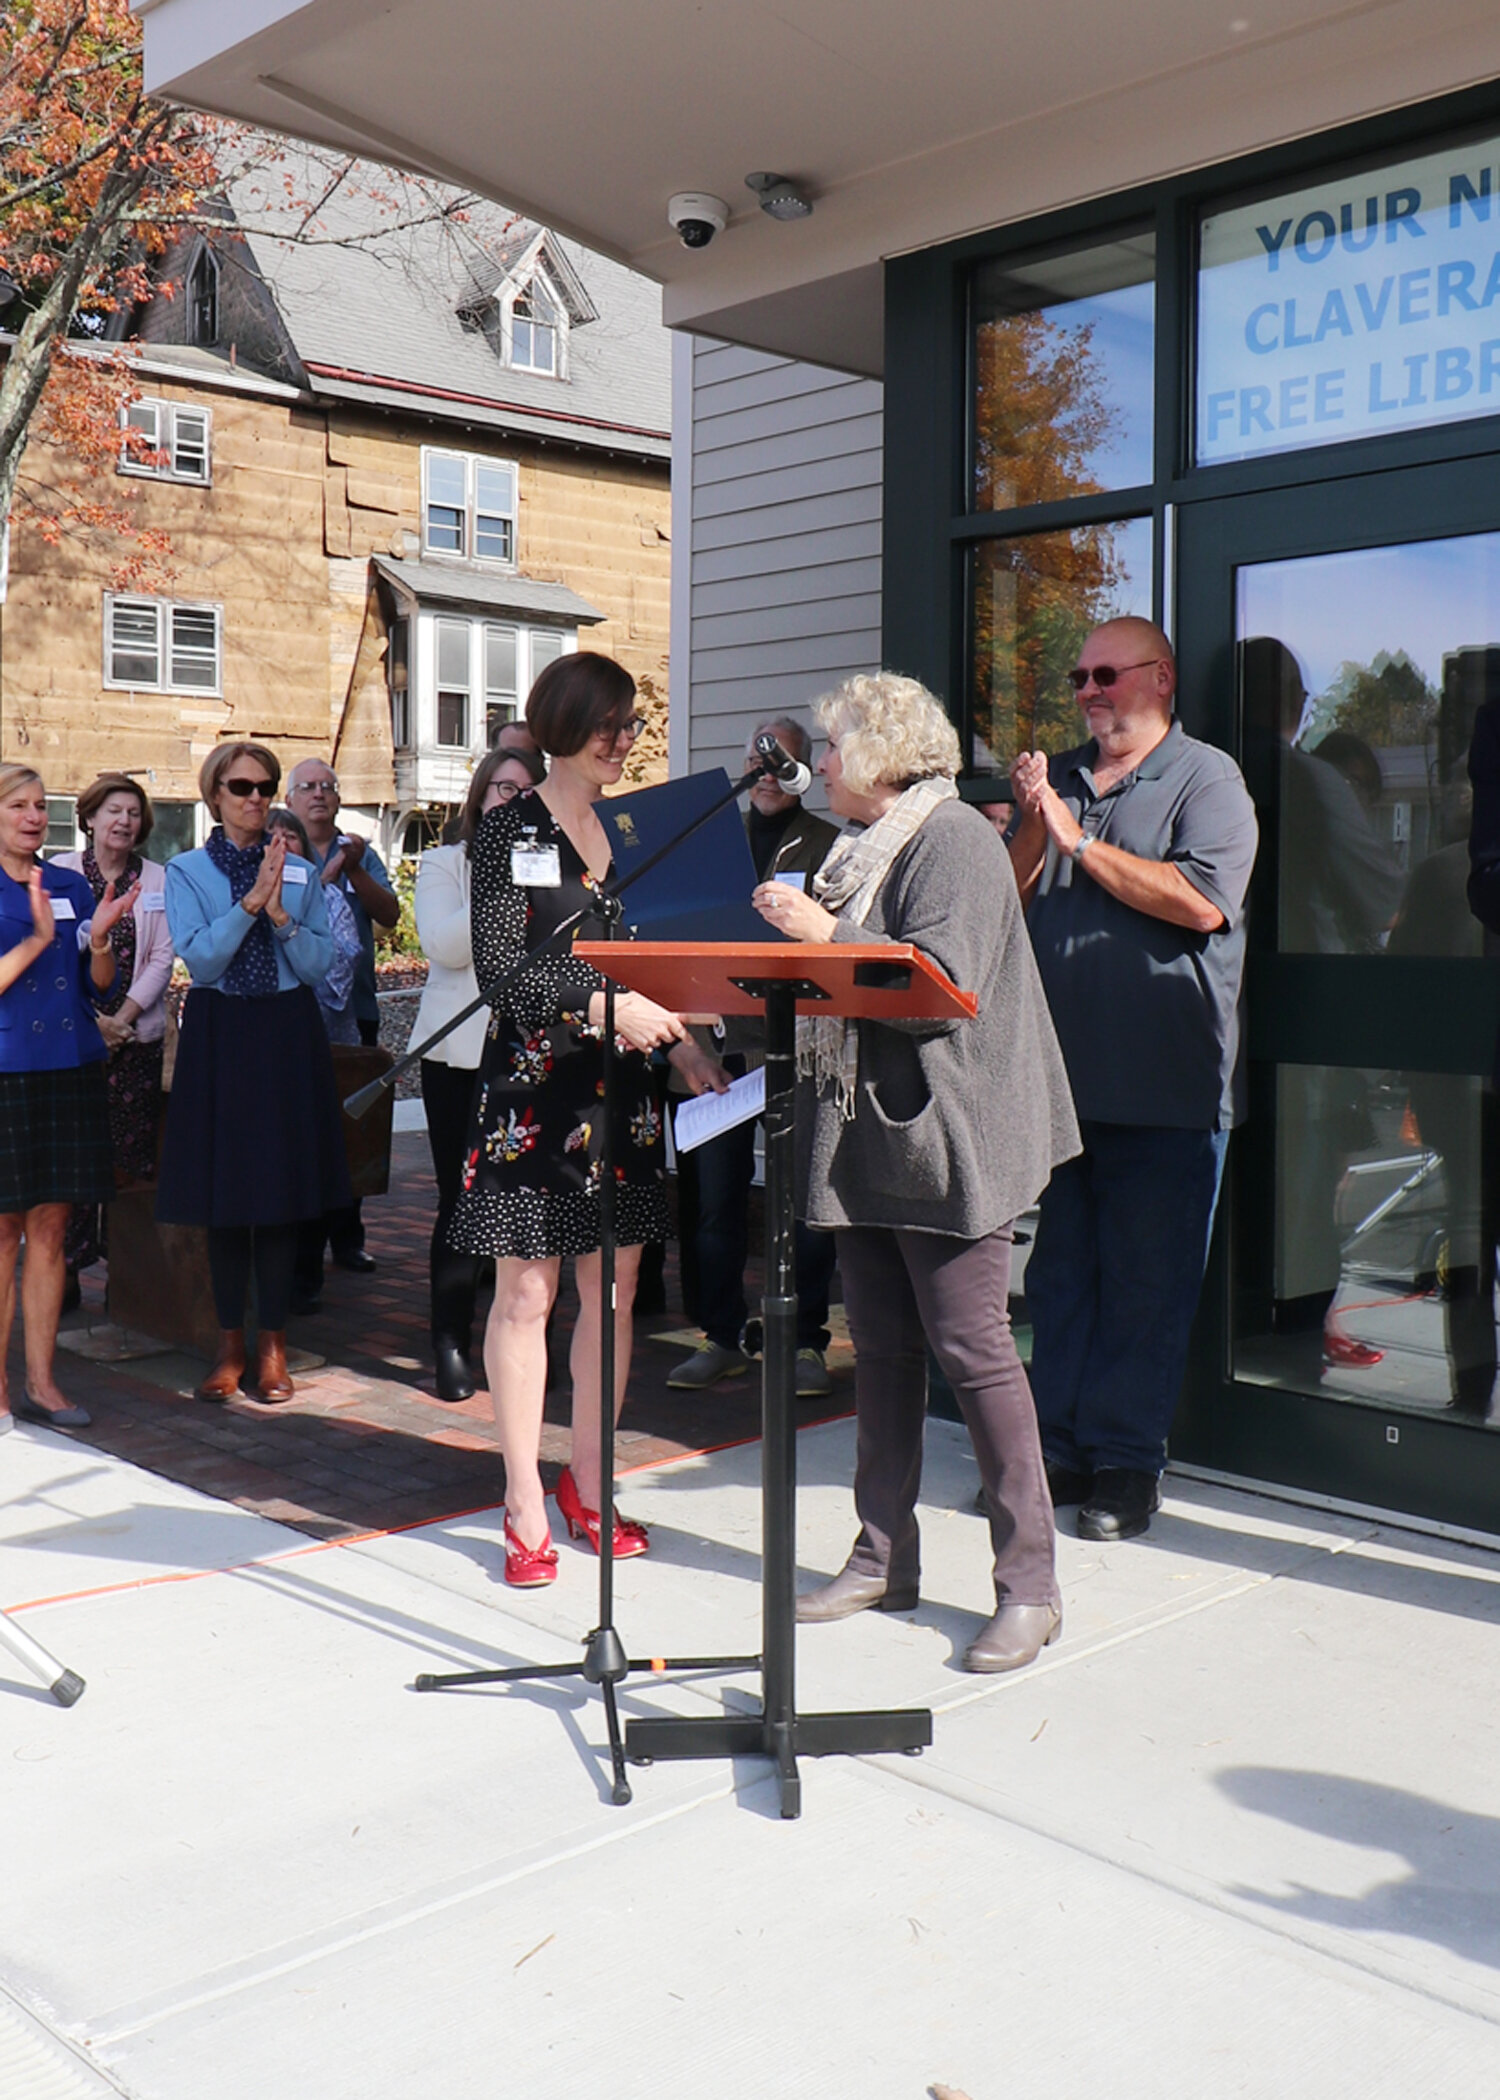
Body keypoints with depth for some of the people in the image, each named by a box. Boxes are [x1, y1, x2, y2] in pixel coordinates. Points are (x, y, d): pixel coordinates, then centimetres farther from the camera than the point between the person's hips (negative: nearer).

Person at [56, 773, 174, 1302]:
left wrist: (123, 1016, -7)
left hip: (137, 1035, 1)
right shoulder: (60, 872, 5)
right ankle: (67, 1268, 2)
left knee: (133, 1153, 1)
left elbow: (162, 959, 3)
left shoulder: (157, 880, 8)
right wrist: (93, 1020, -8)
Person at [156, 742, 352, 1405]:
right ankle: (230, 1345, 14)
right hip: (219, 1037, -1)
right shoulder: (187, 871, 4)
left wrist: (279, 911, -13)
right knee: (223, 1187, 2)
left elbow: (319, 965, 0)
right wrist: (252, 900, -17)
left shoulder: (301, 873, 9)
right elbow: (200, 957, -9)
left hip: (287, 1035, 1)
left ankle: (272, 1347, 11)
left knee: (281, 1189, 2)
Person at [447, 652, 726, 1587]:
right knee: (526, 1294, -1)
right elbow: (500, 966, -14)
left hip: (619, 1086, 5)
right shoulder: (509, 832, -4)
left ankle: (588, 1484, 22)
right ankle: (526, 1506, 9)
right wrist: (604, 1004, -26)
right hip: (532, 1082, -5)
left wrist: (684, 1043, 0)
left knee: (615, 1289, 8)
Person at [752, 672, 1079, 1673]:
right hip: (869, 1132, 9)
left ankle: (1030, 1582, 2)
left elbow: (942, 984, -21)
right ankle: (885, 1557, 21)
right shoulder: (866, 846, 18)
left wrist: (825, 935, -20)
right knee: (882, 1346, 12)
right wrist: (799, 932, 9)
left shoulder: (953, 839, -10)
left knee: (972, 1348, -7)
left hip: (944, 1137, -9)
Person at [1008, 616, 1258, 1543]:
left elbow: (1202, 901, -17)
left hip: (1163, 1090, -5)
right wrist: (1033, 825, -4)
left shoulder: (1206, 778, -1)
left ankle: (1128, 1461, 12)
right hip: (1060, 1077, 6)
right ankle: (1060, 1446, 21)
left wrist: (1080, 843, -11)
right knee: (1058, 1273, 11)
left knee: (1146, 1284, 1)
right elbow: (1004, 900, 13)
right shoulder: (1060, 778, 16)